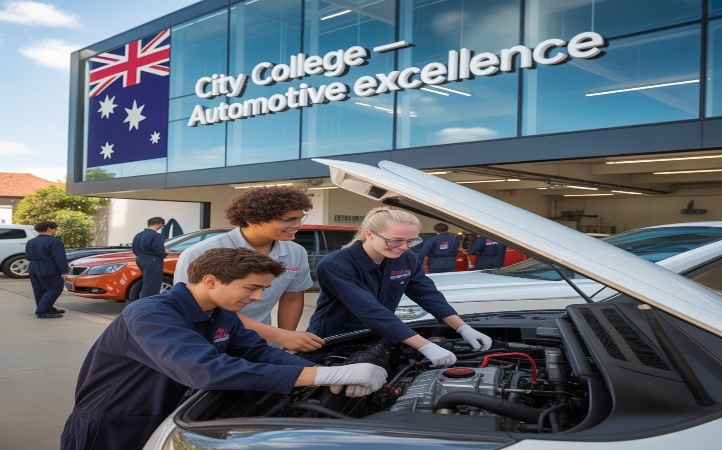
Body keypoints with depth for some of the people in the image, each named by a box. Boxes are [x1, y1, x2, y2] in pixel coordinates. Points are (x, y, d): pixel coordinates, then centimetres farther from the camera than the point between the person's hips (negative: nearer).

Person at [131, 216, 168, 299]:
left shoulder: (138, 235, 14)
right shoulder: (156, 236, -15)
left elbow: (134, 250, 15)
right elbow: (160, 251, -20)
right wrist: (165, 253, 0)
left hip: (141, 260, 10)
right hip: (153, 263, -10)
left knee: (148, 286, 21)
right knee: (151, 288, -5)